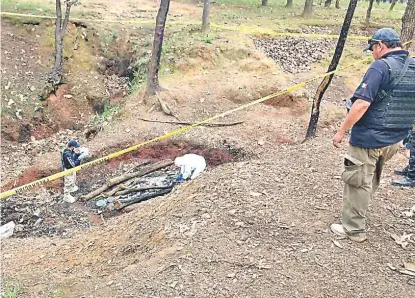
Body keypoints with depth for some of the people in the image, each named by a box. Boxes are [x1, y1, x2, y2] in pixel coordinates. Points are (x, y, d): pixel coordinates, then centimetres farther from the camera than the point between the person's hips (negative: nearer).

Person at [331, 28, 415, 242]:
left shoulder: (381, 66, -17)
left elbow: (362, 104, -25)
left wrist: (342, 131, -18)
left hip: (369, 138, -8)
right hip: (395, 139, 8)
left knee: (358, 182, 5)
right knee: (371, 180, 23)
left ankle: (353, 229, 16)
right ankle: (356, 212, 39)